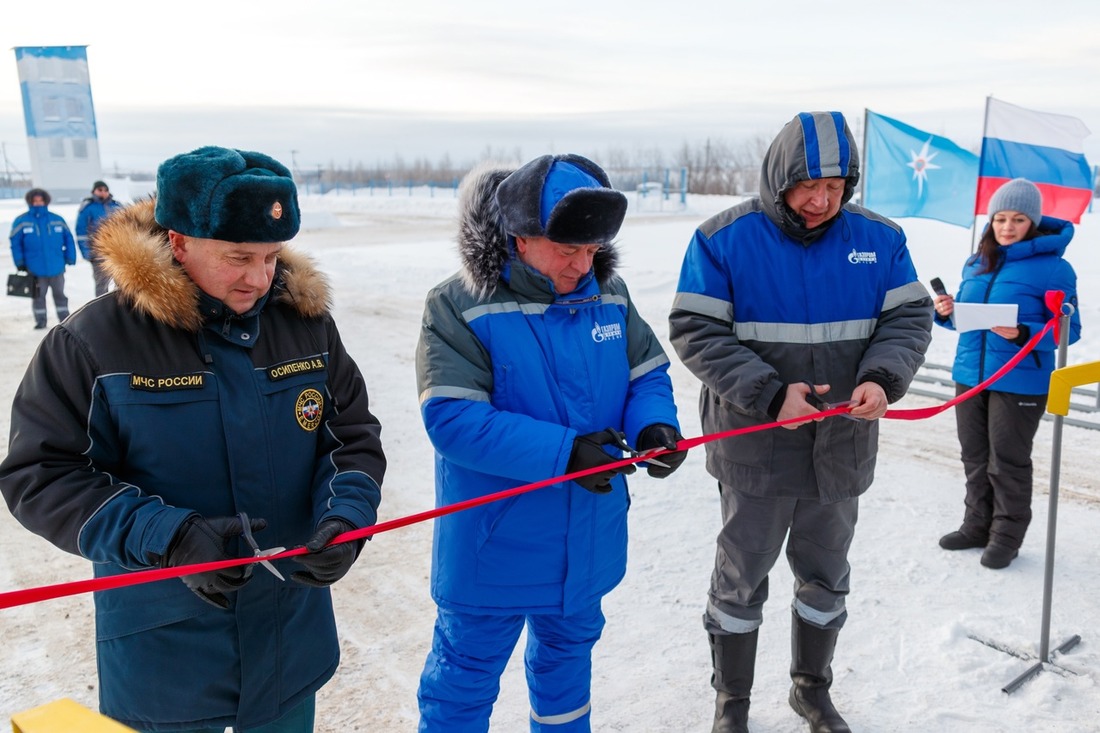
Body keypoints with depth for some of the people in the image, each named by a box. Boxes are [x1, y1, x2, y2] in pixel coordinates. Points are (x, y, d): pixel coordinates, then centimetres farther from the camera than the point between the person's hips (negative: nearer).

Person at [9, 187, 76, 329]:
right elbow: (15, 243, -3)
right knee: (38, 296, 8)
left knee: (59, 294, 13)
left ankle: (65, 320, 21)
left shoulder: (57, 220, 1)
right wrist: (20, 263, -7)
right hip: (35, 268, -1)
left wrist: (70, 258, -1)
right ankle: (40, 321, 18)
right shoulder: (21, 221, -4)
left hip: (57, 267, 1)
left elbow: (68, 239, 5)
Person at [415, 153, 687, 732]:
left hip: (588, 539, 6)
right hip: (495, 547, -5)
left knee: (569, 648, 28)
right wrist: (563, 452, -31)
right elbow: (452, 419, -26)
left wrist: (655, 425, -18)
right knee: (466, 673, 12)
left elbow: (648, 374, 5)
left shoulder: (608, 295, -2)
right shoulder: (459, 306, -19)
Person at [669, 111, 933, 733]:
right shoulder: (724, 239, -11)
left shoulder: (879, 238, 0)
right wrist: (770, 394, -24)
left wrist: (882, 379, -19)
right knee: (741, 580, 11)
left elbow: (910, 318, 2)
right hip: (755, 447, -3)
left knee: (826, 577, 20)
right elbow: (696, 332, -14)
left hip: (842, 447, 4)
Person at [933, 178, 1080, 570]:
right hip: (970, 374, 6)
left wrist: (1023, 334, -27)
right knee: (974, 458, 15)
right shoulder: (976, 263, 9)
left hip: (1019, 383, -6)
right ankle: (977, 526, 30)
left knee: (1008, 462, 4)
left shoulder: (1053, 267, -9)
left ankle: (1006, 536, 20)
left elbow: (1068, 328, -10)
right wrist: (947, 312, -5)